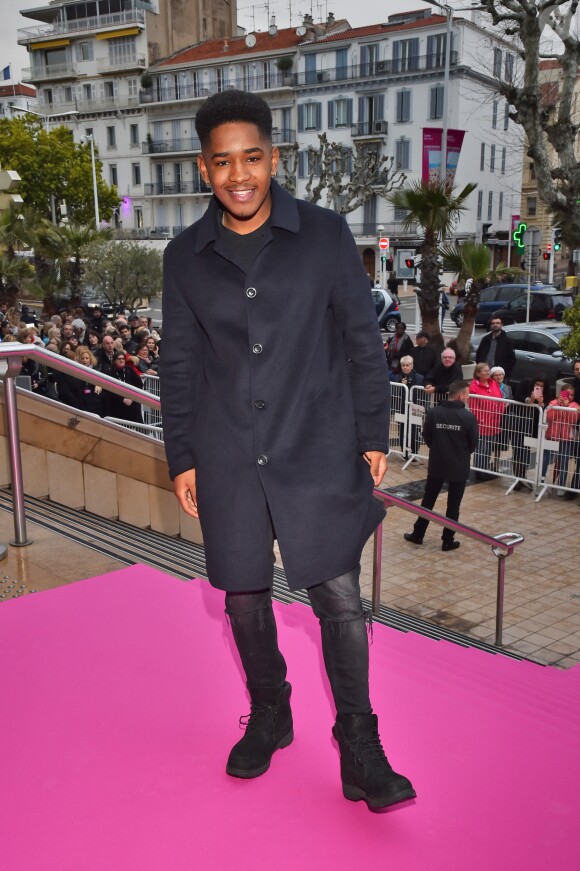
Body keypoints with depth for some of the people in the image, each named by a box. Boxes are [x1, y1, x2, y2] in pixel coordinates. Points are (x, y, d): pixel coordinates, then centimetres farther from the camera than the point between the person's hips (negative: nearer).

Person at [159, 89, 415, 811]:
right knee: (244, 597, 12)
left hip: (318, 451, -2)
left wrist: (373, 435, 0)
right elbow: (180, 365, 9)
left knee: (340, 601, -2)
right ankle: (269, 717, 35)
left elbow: (362, 340, 2)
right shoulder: (185, 256, 5)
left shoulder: (325, 235, 0)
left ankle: (358, 744, 16)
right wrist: (182, 458, 7)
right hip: (229, 461, 3)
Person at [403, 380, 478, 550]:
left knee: (428, 501, 15)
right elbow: (474, 443, -4)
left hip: (436, 464, 2)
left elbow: (426, 437, 1)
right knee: (453, 505, 9)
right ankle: (448, 540, 14)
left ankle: (417, 534, 22)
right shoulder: (468, 417, -14)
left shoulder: (433, 412, -8)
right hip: (459, 467, -2)